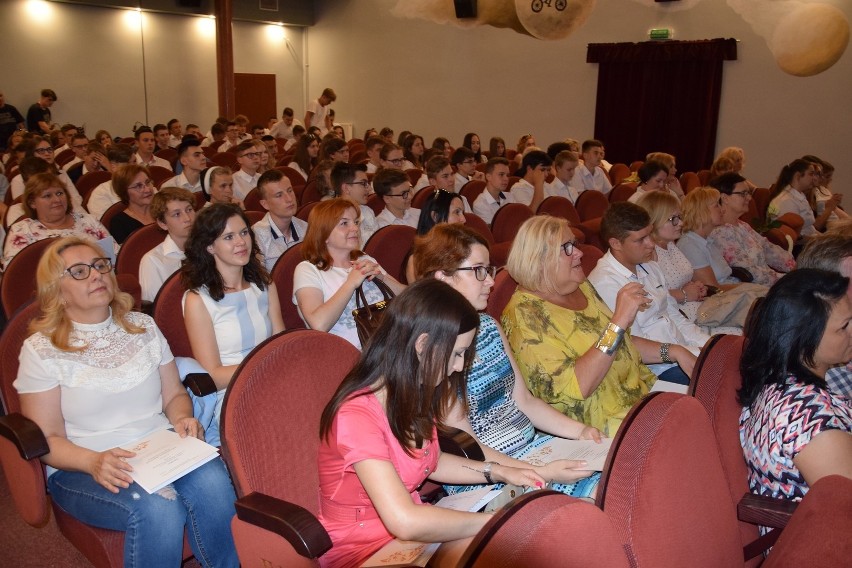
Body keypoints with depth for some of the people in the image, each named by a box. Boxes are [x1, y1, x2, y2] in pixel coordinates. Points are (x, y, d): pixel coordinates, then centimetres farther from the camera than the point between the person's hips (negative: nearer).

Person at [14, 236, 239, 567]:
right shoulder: (42, 350, -1)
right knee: (156, 508, -33)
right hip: (81, 467, -3)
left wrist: (183, 419, -9)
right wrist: (94, 462, -22)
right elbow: (48, 439, -3)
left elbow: (174, 394, 15)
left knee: (212, 482, -30)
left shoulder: (142, 327, 11)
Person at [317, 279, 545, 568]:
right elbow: (405, 522, -35)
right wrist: (496, 521, -24)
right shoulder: (357, 415, -27)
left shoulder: (415, 395, -2)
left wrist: (499, 472, 4)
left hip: (412, 530, 7)